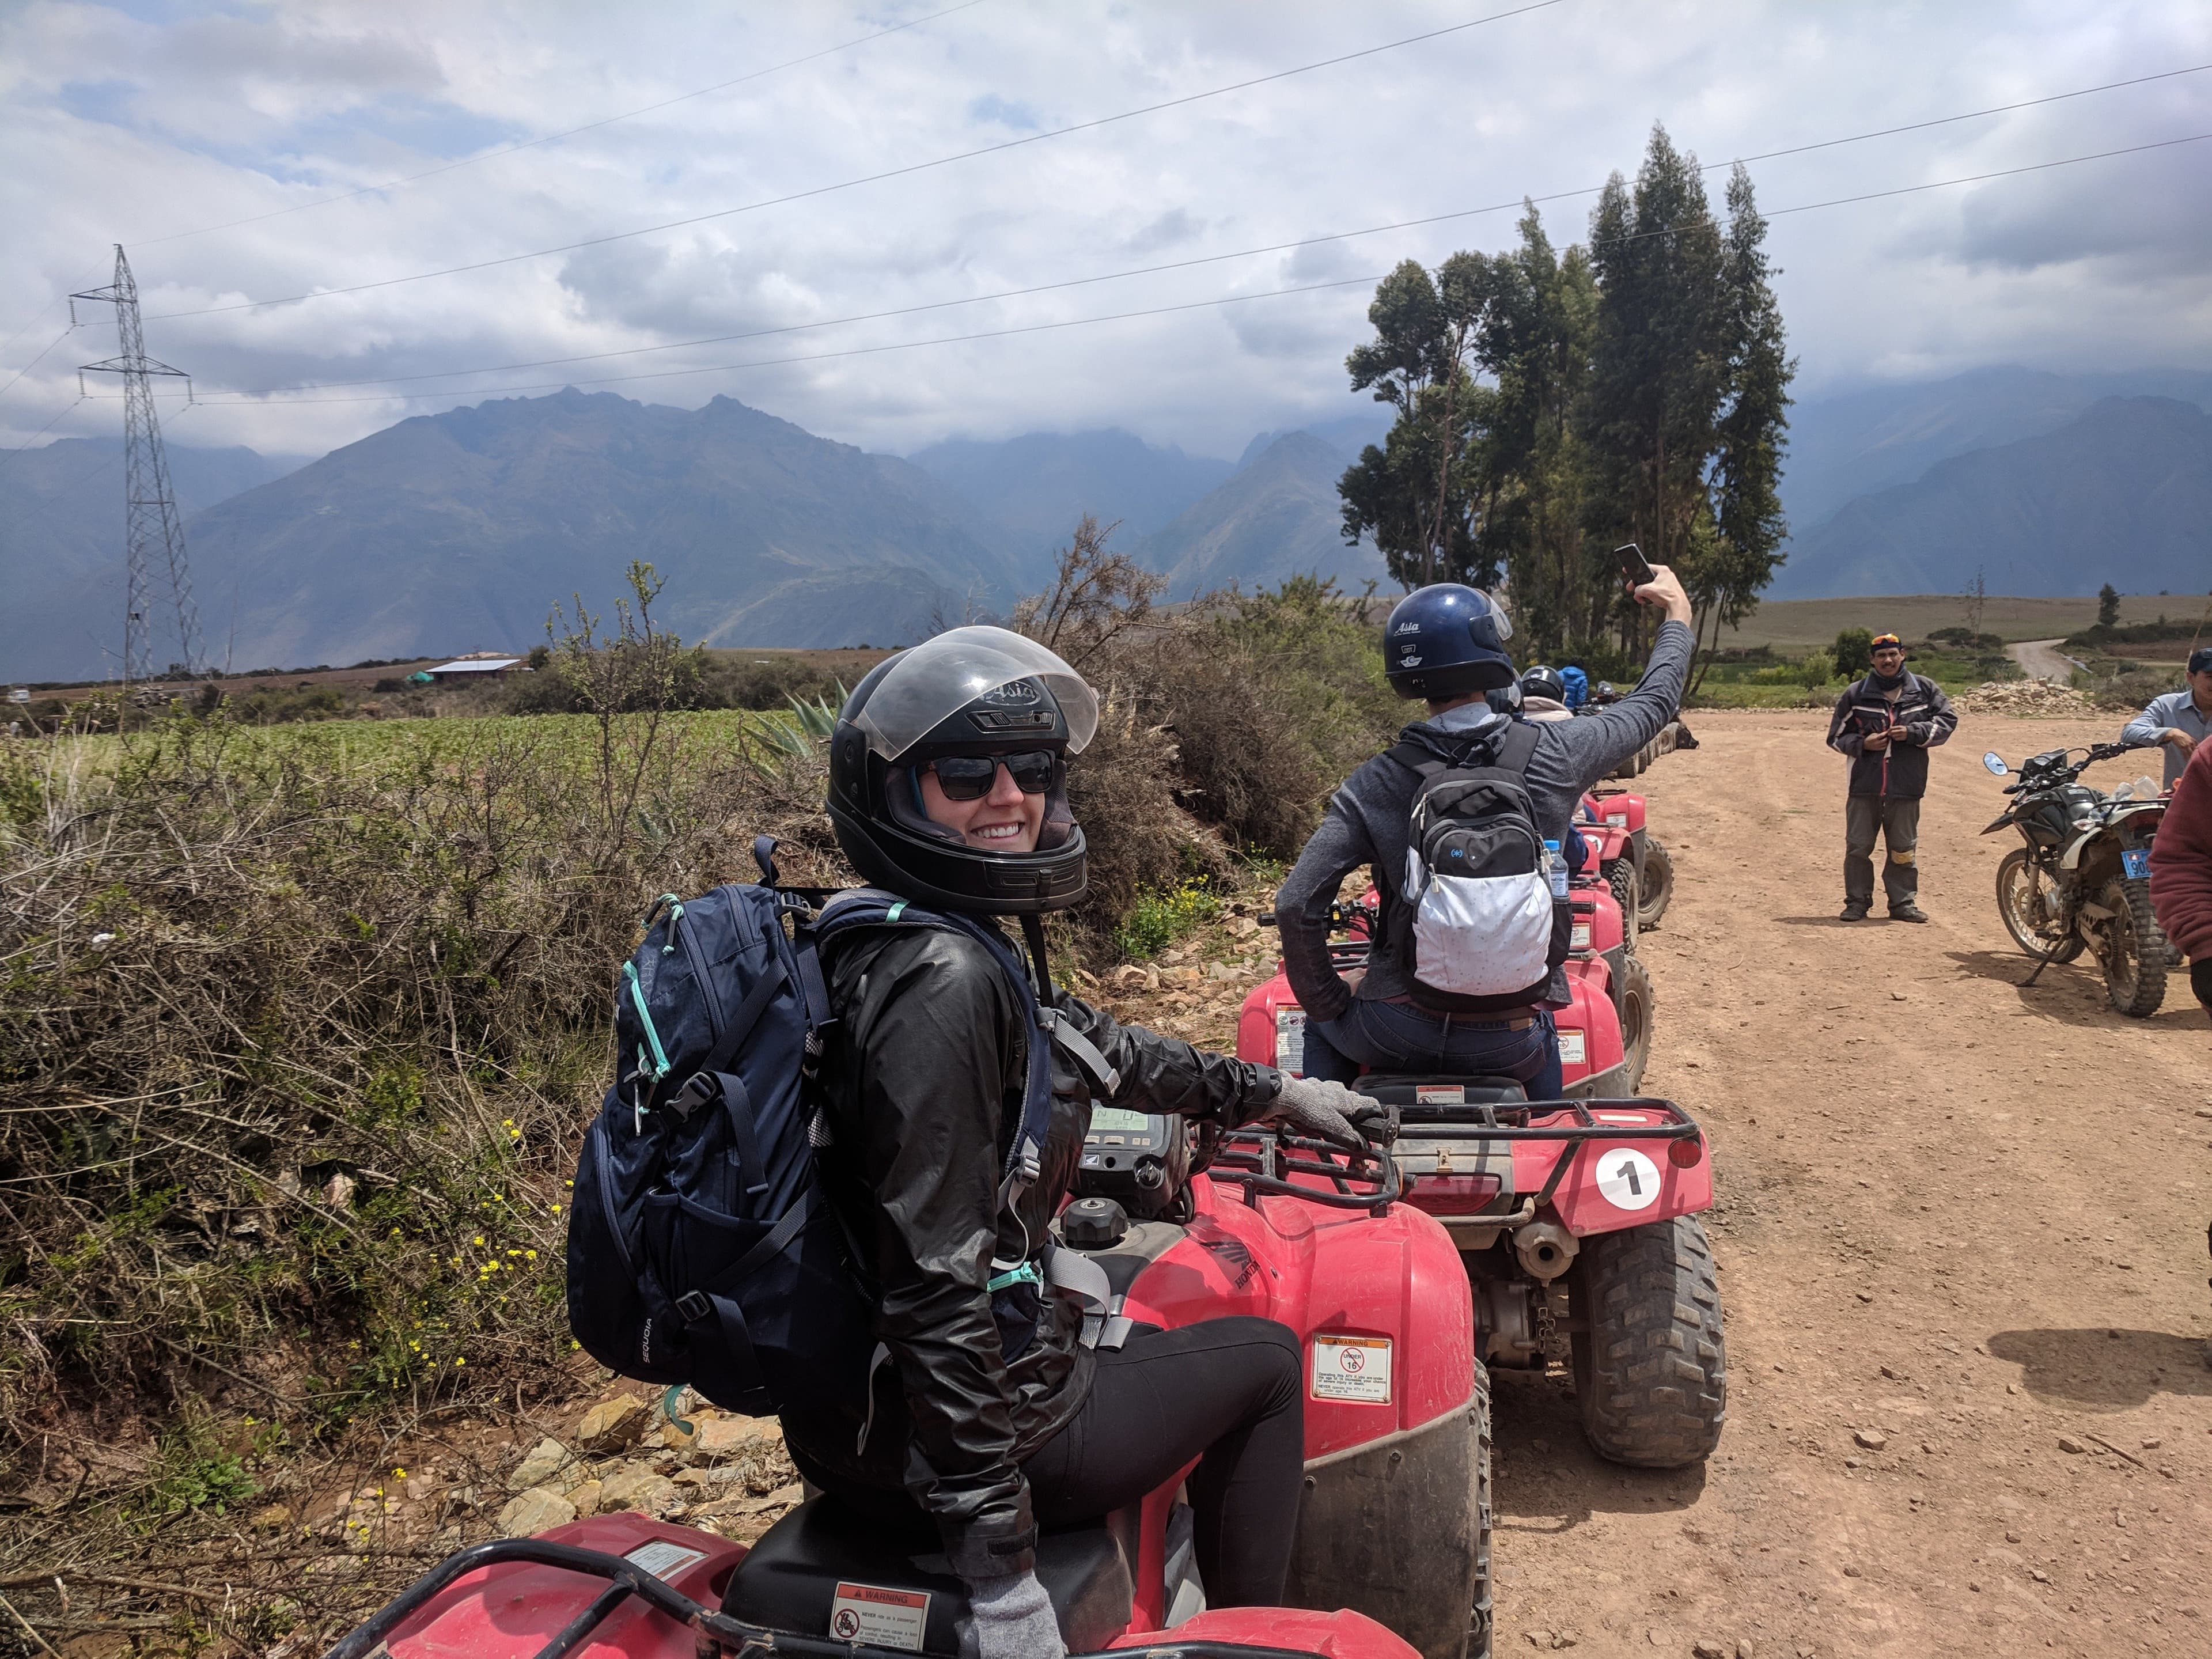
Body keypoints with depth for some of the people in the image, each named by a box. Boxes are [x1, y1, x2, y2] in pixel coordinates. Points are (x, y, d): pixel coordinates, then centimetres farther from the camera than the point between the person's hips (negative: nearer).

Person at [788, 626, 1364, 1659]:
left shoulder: (916, 946, 3)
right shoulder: (942, 983, -27)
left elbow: (1090, 1043, 16)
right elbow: (935, 1283, -30)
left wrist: (1269, 1092, 25)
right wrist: (1000, 1574, -26)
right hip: (966, 1437, -9)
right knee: (1266, 1359, 12)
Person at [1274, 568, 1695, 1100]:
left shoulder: (1373, 787, -10)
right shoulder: (1553, 756, -7)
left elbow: (1297, 906, -14)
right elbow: (1654, 703, 12)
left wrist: (1330, 1005, 2)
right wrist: (1678, 615, 30)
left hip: (1398, 1031, -1)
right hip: (1509, 1045, 2)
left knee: (1323, 1019, 32)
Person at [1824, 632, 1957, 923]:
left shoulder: (1924, 689, 7)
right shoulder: (1855, 693, 6)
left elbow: (1947, 721, 7)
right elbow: (1836, 736, 11)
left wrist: (1912, 732, -8)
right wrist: (1862, 744, -8)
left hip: (1906, 785, 0)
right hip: (1865, 784, 0)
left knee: (1903, 849, 7)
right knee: (1858, 847, 1)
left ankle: (1903, 902, 18)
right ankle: (1857, 902, 11)